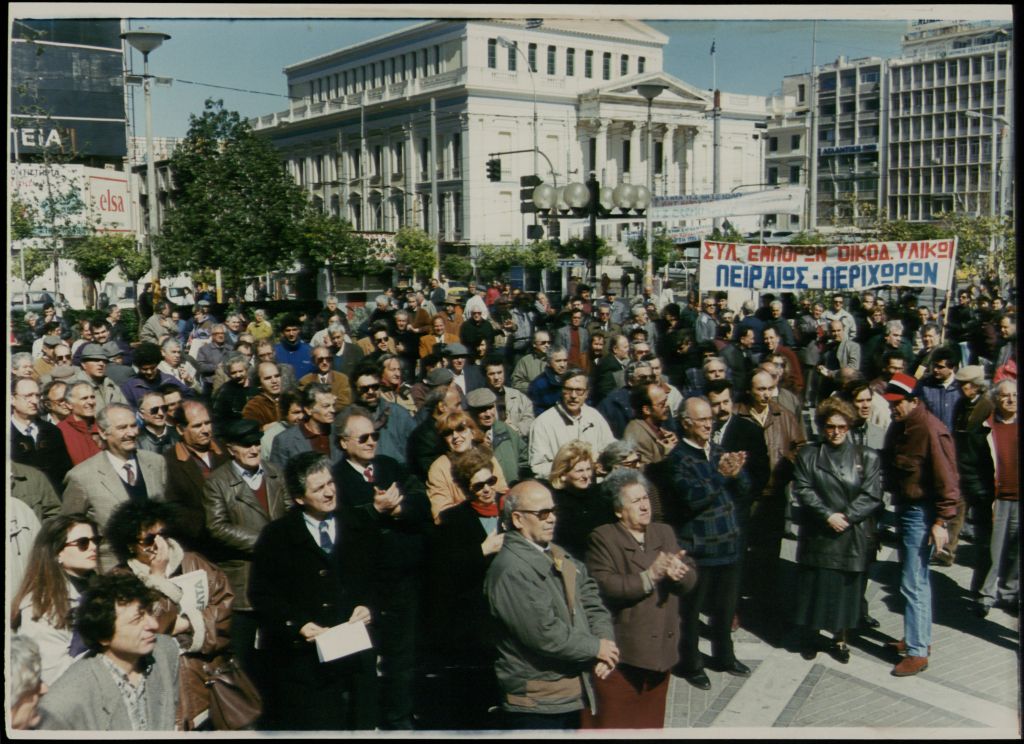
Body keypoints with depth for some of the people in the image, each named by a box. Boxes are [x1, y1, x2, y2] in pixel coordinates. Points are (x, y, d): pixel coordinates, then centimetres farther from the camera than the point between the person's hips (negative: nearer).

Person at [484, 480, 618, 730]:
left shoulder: (557, 556, 10)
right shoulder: (510, 570, -21)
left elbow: (591, 601, 9)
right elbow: (544, 633, -24)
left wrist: (605, 641, -9)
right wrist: (596, 647, -13)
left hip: (571, 694, 8)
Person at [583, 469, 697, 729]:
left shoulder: (665, 533, 11)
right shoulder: (602, 538, -8)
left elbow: (691, 577, 5)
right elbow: (604, 586, -21)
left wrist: (677, 572, -18)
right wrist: (649, 576, -26)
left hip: (661, 649, 6)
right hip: (621, 653, -6)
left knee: (651, 720, 18)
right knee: (614, 721, 2)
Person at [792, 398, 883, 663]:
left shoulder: (867, 457, 3)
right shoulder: (808, 455, 4)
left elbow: (871, 495, -4)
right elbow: (803, 490, -5)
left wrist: (846, 517, -15)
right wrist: (827, 515, -17)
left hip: (853, 538, 0)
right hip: (817, 537, 0)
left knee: (847, 589, 7)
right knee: (814, 587, 7)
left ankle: (840, 639, 23)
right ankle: (810, 636, 24)